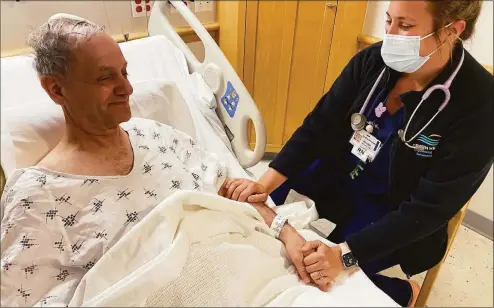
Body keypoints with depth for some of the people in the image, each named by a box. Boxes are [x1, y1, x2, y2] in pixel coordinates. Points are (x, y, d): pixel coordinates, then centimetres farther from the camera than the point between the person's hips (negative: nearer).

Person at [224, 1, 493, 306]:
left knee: (323, 278, -13)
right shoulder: (374, 61, -14)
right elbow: (320, 125, -13)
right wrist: (265, 182, -24)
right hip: (340, 171, 5)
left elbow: (429, 209, -25)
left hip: (393, 211, -4)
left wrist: (344, 253, -32)